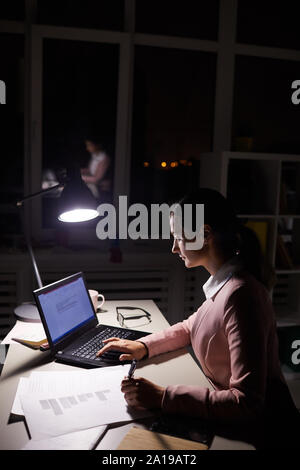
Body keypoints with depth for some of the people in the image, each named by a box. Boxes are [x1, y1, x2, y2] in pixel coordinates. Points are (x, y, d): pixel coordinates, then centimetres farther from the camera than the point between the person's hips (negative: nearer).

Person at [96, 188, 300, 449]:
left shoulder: (239, 295, -29)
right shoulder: (224, 284, 0)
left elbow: (247, 403, -30)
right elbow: (191, 326, 15)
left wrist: (163, 397, -30)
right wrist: (144, 346, 1)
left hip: (256, 429, -7)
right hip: (231, 416, 7)